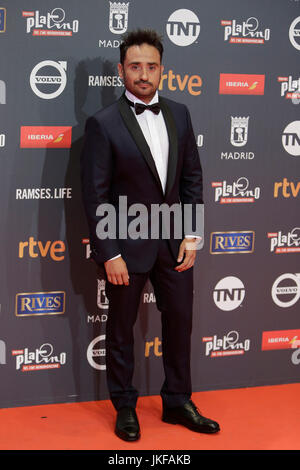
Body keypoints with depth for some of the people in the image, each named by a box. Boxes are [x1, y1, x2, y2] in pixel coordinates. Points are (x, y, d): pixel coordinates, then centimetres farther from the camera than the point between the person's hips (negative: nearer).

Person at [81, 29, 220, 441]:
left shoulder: (179, 114, 4)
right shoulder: (103, 124, -11)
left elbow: (192, 177, 7)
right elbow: (95, 196, -11)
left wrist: (192, 236, 0)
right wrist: (109, 254, -14)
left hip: (175, 242, 5)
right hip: (127, 245, -4)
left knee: (180, 323, 13)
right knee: (121, 330, 10)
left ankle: (178, 403, 31)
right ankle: (125, 407, 29)